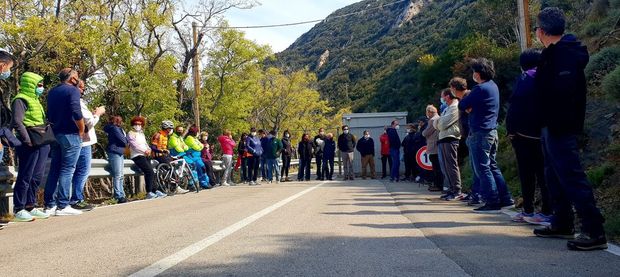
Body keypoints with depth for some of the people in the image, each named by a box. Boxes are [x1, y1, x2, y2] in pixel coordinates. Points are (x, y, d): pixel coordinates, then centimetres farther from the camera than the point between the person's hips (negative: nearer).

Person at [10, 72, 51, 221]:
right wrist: (27, 141, -19)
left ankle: (30, 207, 20)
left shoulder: (35, 100, 21)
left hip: (42, 145, 9)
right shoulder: (21, 100, -7)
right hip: (30, 145, -9)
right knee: (25, 177, -4)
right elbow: (17, 122, -18)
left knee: (37, 177, 12)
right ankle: (19, 210, 4)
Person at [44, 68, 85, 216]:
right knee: (67, 170, -6)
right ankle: (63, 206, -6)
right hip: (70, 135, -7)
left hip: (55, 134, 7)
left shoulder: (52, 92, 15)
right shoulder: (73, 90, -8)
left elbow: (49, 115, 18)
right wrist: (81, 130, -9)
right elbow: (76, 113, -20)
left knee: (54, 169, 9)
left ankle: (50, 205, 11)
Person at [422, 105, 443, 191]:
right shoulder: (438, 118, 17)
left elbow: (426, 133, -13)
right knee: (437, 167, 13)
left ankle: (438, 185, -5)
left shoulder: (433, 120, -14)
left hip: (434, 148, -10)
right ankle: (436, 183, 19)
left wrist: (423, 132, 6)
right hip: (437, 146, 10)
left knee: (436, 167, -7)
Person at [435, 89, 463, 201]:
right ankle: (451, 189, 17)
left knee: (451, 166, -9)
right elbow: (436, 125, 21)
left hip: (449, 140, -10)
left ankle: (457, 191, -6)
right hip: (443, 140, 10)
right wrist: (438, 122, 0)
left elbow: (442, 124, -15)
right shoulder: (448, 108, 23)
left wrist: (438, 122, 5)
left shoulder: (455, 107, -9)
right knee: (445, 166, 11)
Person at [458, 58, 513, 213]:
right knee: (492, 166, 15)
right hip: (492, 131, 9)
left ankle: (492, 203, -3)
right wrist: (471, 108, -1)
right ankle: (505, 199, 16)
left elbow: (462, 106, -11)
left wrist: (468, 107, 7)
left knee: (482, 168, -4)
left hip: (480, 133, -9)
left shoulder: (481, 89, -16)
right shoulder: (493, 86, 13)